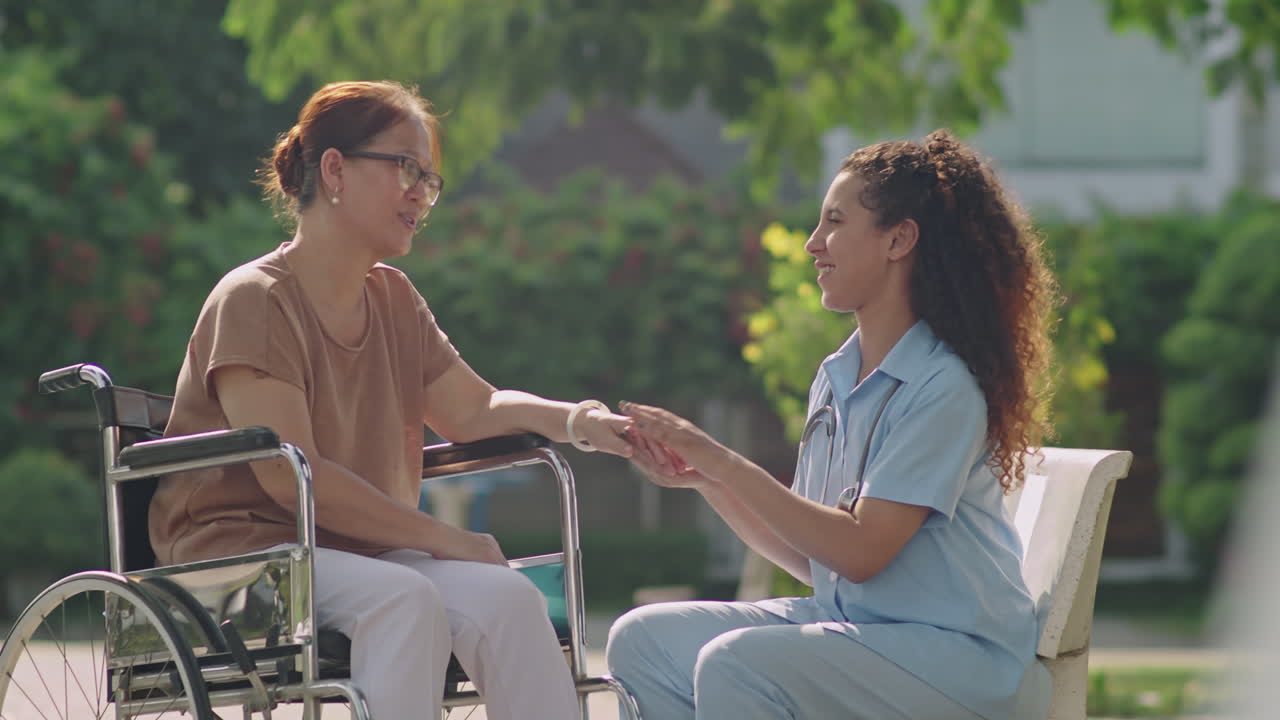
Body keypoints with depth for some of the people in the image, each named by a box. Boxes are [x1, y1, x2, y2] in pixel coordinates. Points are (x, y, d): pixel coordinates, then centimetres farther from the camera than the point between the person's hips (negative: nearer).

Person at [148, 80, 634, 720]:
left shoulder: (393, 299, 14)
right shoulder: (254, 300, -11)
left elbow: (473, 410, 19)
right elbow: (290, 477, -19)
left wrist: (574, 421, -3)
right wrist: (442, 539, -17)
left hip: (359, 550, 7)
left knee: (508, 598, -21)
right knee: (403, 599, -35)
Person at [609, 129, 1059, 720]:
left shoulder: (942, 388, -15)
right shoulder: (836, 378, 10)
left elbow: (860, 552, -20)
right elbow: (812, 558, 11)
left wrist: (725, 464, -17)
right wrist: (702, 479, -1)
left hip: (958, 657, -9)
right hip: (848, 622, 9)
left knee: (734, 665, -29)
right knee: (642, 639, -2)